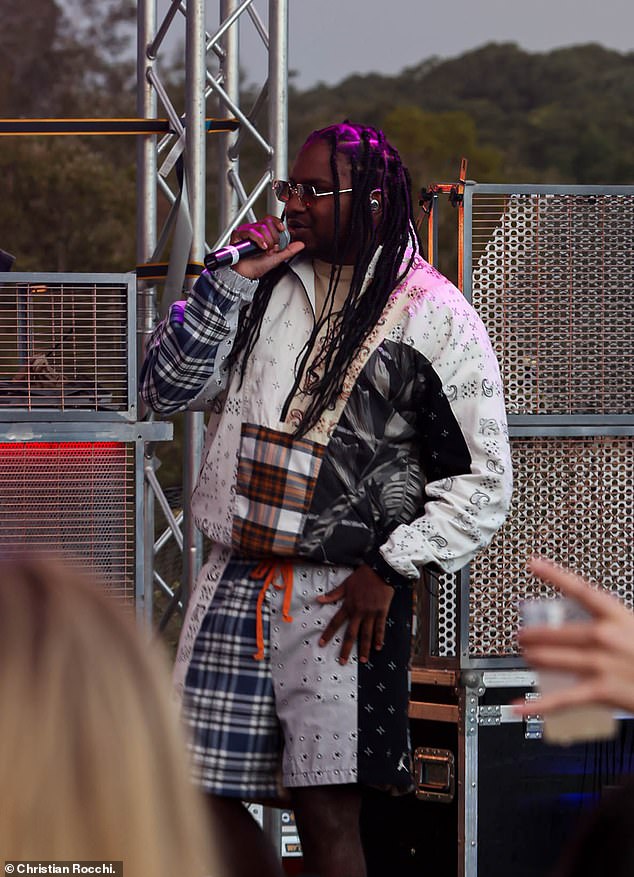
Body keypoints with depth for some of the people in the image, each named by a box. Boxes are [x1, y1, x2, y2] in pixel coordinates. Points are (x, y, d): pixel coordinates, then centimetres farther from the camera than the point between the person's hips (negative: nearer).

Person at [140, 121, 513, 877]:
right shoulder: (265, 287, 12)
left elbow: (482, 481, -2)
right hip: (235, 582, 5)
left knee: (325, 814, -8)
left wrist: (391, 569, -10)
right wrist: (229, 281, -2)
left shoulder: (432, 318, -3)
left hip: (344, 596, -5)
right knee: (203, 798, 4)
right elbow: (166, 389, 8)